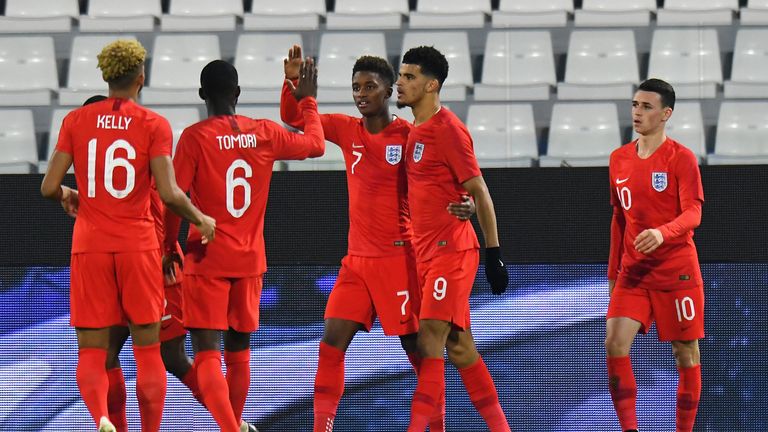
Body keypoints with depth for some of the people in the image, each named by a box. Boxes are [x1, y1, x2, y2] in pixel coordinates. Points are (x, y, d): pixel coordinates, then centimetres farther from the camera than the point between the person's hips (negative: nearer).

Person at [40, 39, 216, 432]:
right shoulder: (154, 125, -5)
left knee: (91, 352, 1)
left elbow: (49, 188, -2)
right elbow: (168, 193, -13)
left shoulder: (76, 121, 1)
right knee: (147, 351, 11)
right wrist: (201, 220, 4)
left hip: (89, 245, 1)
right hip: (137, 246, -1)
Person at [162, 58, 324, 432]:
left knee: (207, 355, -7)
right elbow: (316, 145, 20)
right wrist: (308, 101, 34)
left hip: (207, 260, -4)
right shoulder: (265, 134, 3)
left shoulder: (195, 137, -9)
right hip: (249, 260, 4)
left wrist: (170, 248, 1)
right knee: (239, 353, 17)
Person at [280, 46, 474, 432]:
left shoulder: (408, 135, -8)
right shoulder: (347, 130, 8)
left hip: (397, 257, -5)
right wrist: (292, 80, -2)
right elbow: (293, 118, 16)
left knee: (416, 347, 0)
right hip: (356, 260, 5)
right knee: (332, 341, -4)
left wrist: (465, 205, -28)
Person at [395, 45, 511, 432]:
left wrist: (494, 253, -12)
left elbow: (480, 193, -11)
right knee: (458, 345, 9)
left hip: (451, 250, -9)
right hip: (427, 251, 9)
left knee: (430, 338, -13)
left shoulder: (447, 129, -11)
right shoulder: (415, 131, 14)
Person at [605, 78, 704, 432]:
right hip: (633, 271, 4)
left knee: (685, 353, 2)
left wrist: (662, 233, -34)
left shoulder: (681, 158, -6)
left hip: (677, 271, -4)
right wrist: (614, 270, 17)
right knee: (615, 343, -13)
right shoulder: (619, 159, 10)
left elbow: (693, 214, -14)